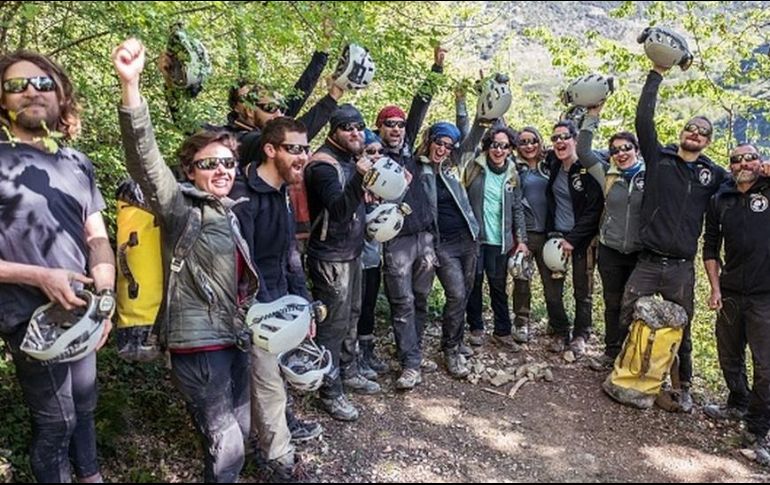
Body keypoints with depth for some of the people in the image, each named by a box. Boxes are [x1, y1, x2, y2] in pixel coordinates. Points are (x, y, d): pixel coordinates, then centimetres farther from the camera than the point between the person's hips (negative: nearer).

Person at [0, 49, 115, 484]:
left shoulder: (77, 163, 7)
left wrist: (105, 295, -7)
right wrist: (39, 277, -21)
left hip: (81, 311, 5)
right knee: (56, 419, 5)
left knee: (85, 404, 20)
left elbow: (98, 237, 7)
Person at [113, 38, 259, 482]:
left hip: (235, 339, 8)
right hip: (199, 344, -7)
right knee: (227, 447, -2)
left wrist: (250, 326, 24)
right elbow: (146, 160, -27)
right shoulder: (179, 208, -10)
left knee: (238, 434, 19)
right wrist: (131, 86, -39)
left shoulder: (229, 213, 11)